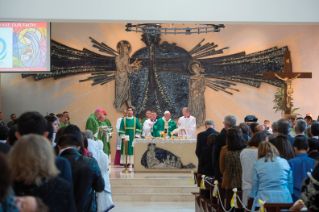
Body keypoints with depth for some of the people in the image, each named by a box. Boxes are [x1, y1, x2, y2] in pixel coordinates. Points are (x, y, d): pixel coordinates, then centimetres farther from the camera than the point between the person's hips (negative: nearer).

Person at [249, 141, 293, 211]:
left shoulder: (257, 165, 1)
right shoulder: (284, 162, 5)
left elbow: (254, 186, 4)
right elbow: (290, 183, 11)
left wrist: (253, 196, 19)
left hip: (264, 200, -2)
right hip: (283, 200, 2)